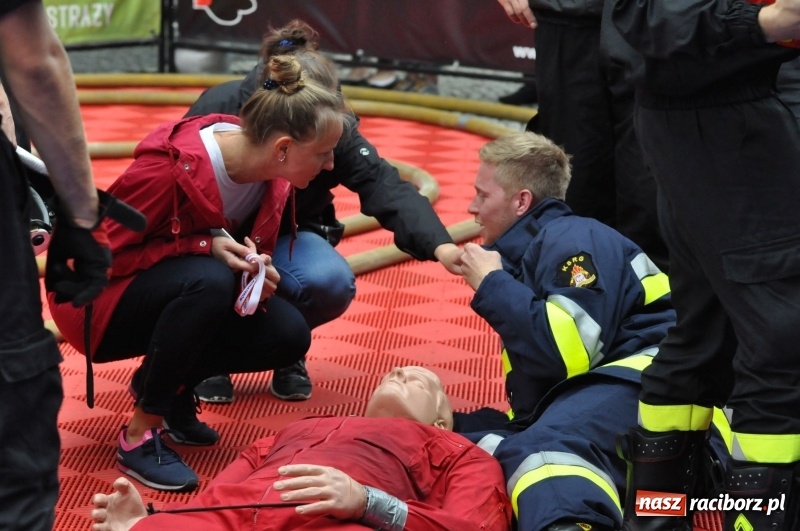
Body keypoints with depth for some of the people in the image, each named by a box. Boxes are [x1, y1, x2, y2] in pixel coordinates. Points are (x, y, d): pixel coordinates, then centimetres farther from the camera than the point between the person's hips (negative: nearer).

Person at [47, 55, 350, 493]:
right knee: (209, 281, -37)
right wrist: (206, 245, -33)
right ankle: (139, 435, -23)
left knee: (288, 335, -16)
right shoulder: (171, 168, -31)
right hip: (97, 299, -7)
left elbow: (254, 245, 6)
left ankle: (169, 388, 7)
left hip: (174, 291, 7)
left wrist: (258, 271, -19)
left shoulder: (269, 172, -10)